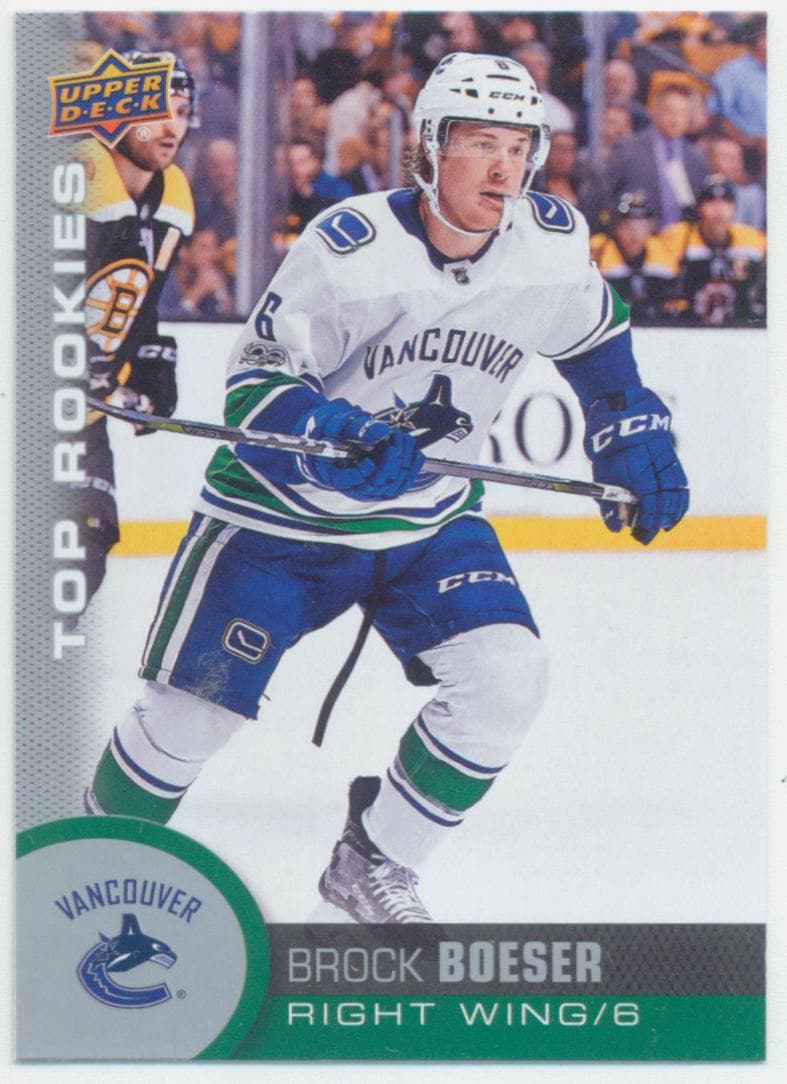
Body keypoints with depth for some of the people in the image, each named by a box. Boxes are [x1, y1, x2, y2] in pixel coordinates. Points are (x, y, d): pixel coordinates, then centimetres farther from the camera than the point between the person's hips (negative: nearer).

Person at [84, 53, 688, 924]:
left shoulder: (551, 244, -9)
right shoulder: (348, 248, -23)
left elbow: (596, 344, 13)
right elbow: (254, 385, -20)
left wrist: (634, 444, 8)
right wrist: (334, 442, -37)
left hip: (430, 517, 4)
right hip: (285, 511, -4)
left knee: (506, 678, -17)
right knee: (190, 712, -3)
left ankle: (371, 865, 3)